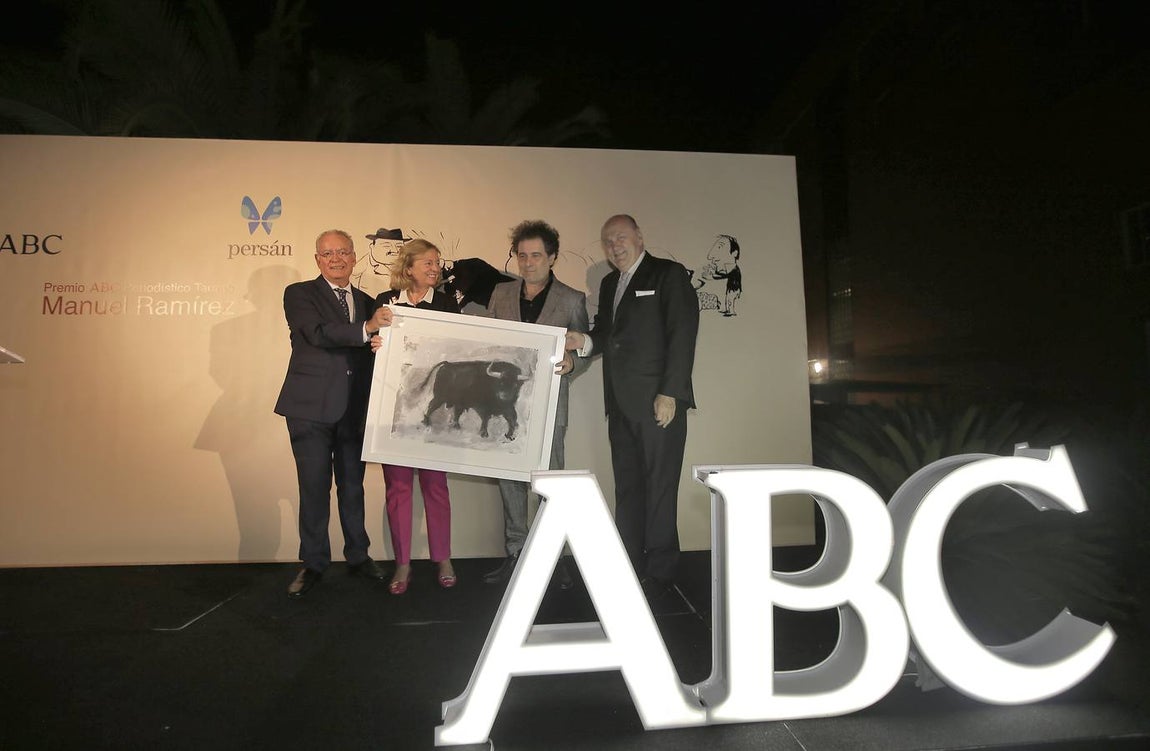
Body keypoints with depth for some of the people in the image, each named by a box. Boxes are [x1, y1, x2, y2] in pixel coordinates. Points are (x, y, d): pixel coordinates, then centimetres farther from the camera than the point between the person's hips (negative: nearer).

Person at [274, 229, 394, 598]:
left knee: (353, 486, 14)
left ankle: (358, 555, 30)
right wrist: (366, 329, -29)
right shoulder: (299, 294, 0)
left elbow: (373, 350, 12)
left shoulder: (367, 302, 14)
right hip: (311, 408, -3)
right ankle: (313, 563, 21)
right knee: (314, 488, 4)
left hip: (354, 410, 4)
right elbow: (318, 333, -18)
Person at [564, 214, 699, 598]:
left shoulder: (669, 274, -1)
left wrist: (670, 394, -16)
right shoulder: (609, 284, 21)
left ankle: (659, 572, 8)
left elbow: (682, 335, -10)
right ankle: (629, 568, 17)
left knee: (659, 488, -2)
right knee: (627, 487, 9)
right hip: (621, 404, 7)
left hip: (659, 401, -7)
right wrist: (585, 341, 1)